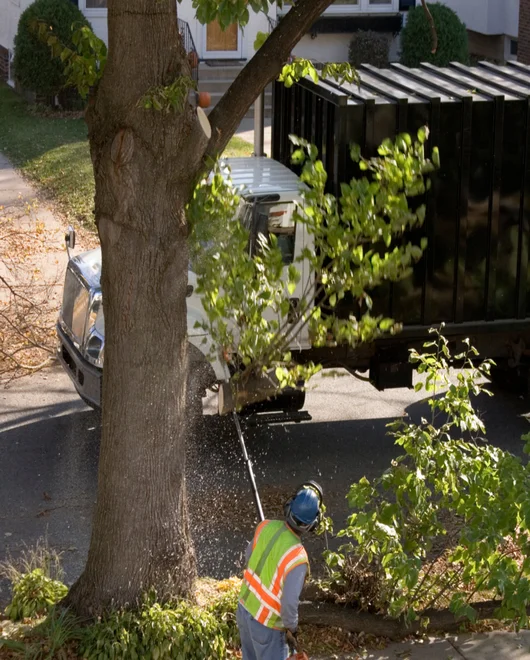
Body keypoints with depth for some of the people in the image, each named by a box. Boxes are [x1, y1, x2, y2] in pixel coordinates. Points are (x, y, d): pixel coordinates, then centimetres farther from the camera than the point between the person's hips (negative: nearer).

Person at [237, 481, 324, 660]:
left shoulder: (266, 526, -13)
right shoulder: (297, 558, -32)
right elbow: (289, 603, -30)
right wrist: (291, 628, -11)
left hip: (244, 608, 7)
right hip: (266, 624, -7)